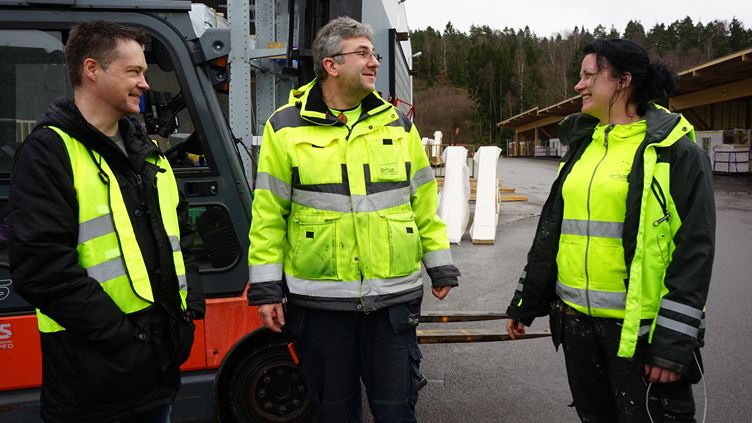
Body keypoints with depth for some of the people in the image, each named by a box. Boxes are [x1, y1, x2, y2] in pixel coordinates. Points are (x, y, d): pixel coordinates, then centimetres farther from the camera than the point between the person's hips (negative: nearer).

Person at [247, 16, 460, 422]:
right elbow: (268, 213, -1)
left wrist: (440, 266, 11)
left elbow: (424, 201, 11)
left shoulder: (397, 123, 7)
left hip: (392, 297, 2)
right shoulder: (286, 128, -2)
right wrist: (266, 288, -3)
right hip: (320, 300, -1)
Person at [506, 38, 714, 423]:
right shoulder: (583, 146, 11)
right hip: (577, 319, 6)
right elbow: (550, 230, 15)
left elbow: (694, 251, -11)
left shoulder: (676, 152, -8)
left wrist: (675, 342, -15)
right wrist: (524, 304, 17)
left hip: (640, 328, -6)